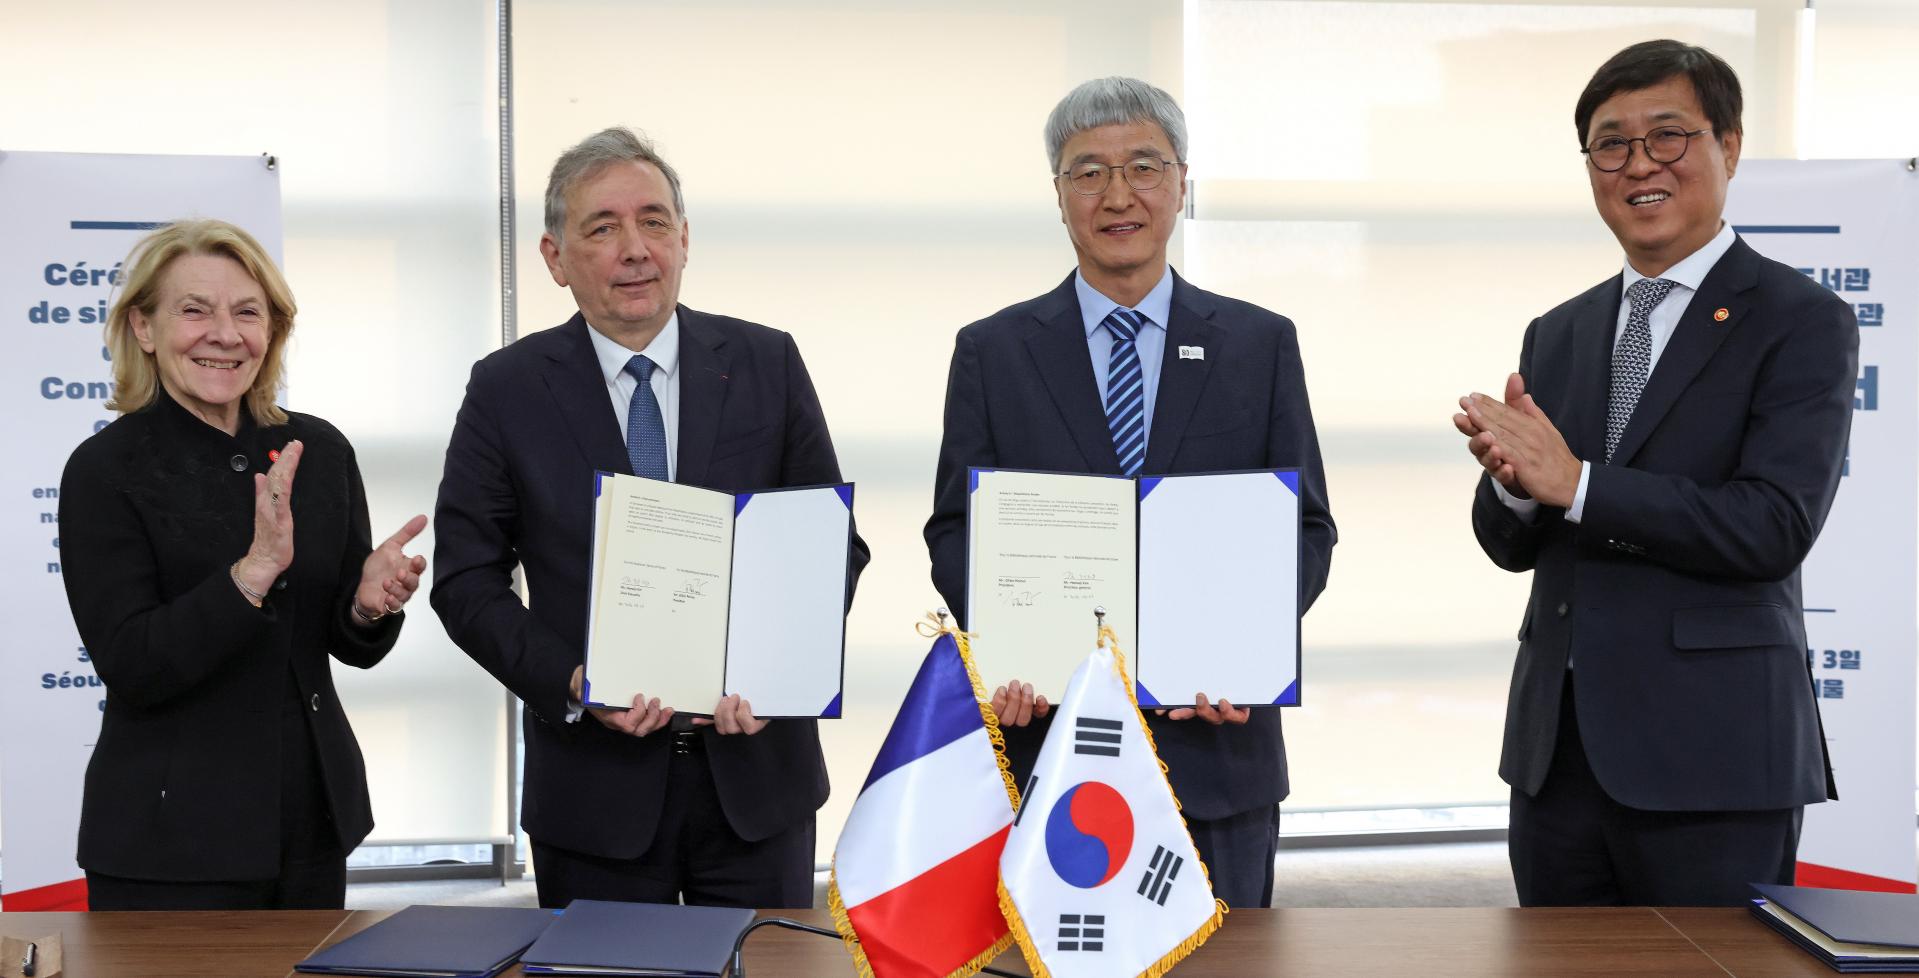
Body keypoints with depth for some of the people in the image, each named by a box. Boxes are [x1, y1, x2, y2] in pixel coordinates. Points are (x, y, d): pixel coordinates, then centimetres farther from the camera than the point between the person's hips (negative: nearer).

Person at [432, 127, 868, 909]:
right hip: (594, 785, -1)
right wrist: (572, 685, -16)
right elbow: (467, 580, -1)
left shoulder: (766, 364, 1)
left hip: (757, 771, 1)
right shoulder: (507, 390, -1)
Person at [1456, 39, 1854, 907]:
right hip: (1556, 749, 6)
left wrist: (1576, 482, -20)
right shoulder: (1556, 336, 12)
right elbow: (1512, 545, 11)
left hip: (1711, 758, -5)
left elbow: (1774, 526, -17)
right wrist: (1510, 478, -11)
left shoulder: (1803, 323, -4)